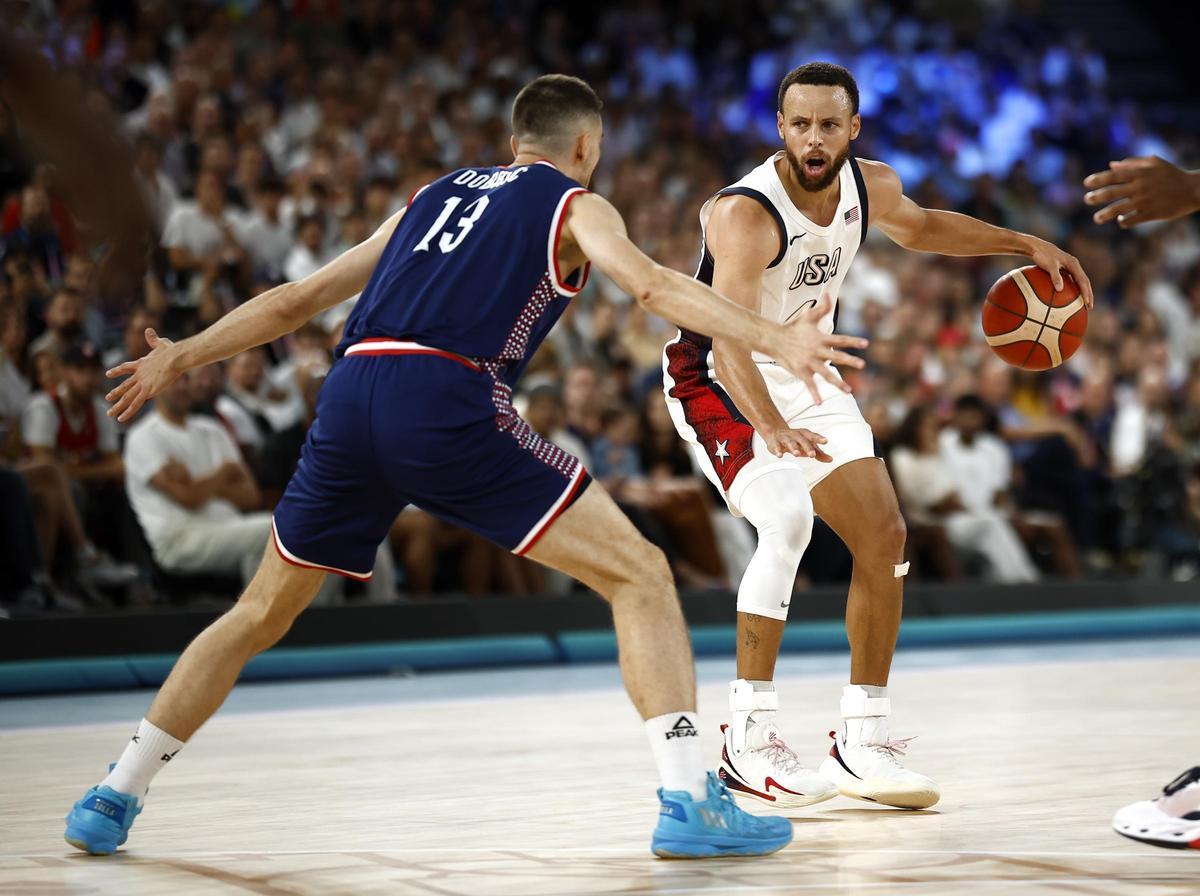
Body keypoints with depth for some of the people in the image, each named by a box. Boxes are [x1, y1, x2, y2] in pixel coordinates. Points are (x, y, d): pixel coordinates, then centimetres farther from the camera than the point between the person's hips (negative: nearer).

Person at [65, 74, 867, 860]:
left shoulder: (439, 194, 31)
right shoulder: (575, 205, 16)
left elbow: (299, 297, 34)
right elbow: (649, 282, -6)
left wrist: (184, 356, 44)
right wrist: (773, 337, -15)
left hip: (352, 393, 6)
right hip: (449, 404, -5)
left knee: (263, 613, 23)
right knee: (640, 576, 2)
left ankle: (112, 801, 23)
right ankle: (689, 803, -10)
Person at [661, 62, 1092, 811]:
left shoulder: (871, 186, -8)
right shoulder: (747, 215, -32)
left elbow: (921, 227, 17)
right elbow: (730, 342, -44)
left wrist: (1027, 245, 11)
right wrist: (773, 430, -60)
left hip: (805, 378, 8)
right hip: (717, 381, -8)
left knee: (884, 536, 4)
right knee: (787, 523, -29)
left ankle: (864, 742, 14)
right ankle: (749, 741, -23)